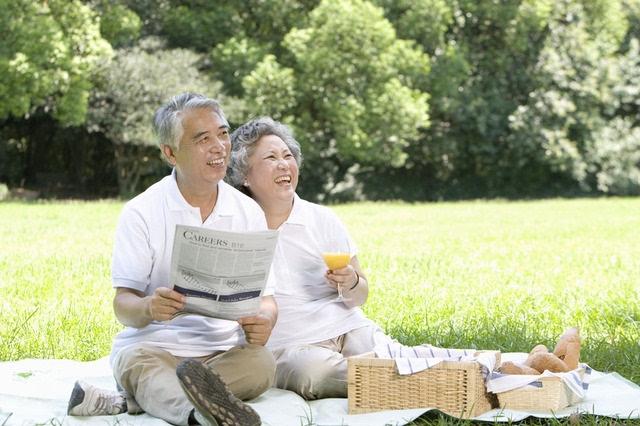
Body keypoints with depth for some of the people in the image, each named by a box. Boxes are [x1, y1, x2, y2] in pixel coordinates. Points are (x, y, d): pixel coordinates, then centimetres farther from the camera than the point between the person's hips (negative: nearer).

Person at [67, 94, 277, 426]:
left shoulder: (249, 212, 8)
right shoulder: (140, 212, 0)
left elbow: (265, 297, 8)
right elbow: (123, 303, -5)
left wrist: (264, 321, -19)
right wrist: (147, 308, -31)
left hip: (224, 350, 2)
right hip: (153, 344, -2)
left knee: (261, 362, -30)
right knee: (139, 360, -35)